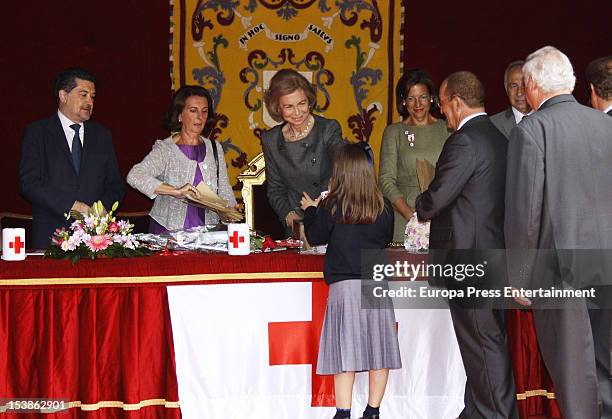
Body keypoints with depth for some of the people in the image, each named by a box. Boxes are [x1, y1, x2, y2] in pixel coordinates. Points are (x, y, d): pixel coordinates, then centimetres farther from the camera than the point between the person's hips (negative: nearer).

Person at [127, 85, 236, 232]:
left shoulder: (215, 148, 16)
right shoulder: (165, 149, -1)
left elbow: (224, 190, 19)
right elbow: (134, 177, -17)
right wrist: (176, 191, -25)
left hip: (206, 231, 4)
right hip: (169, 230, -4)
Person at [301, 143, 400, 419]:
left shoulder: (330, 207, -5)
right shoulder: (383, 208, 3)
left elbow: (315, 237, 5)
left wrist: (310, 210, 20)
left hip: (344, 285, -2)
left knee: (345, 350, 1)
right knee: (377, 347, 7)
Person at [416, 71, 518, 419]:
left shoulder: (464, 142, -17)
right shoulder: (499, 137, 12)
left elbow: (435, 200, -18)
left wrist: (420, 206, 4)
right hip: (495, 251, 9)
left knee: (483, 342, -3)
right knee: (489, 340, 14)